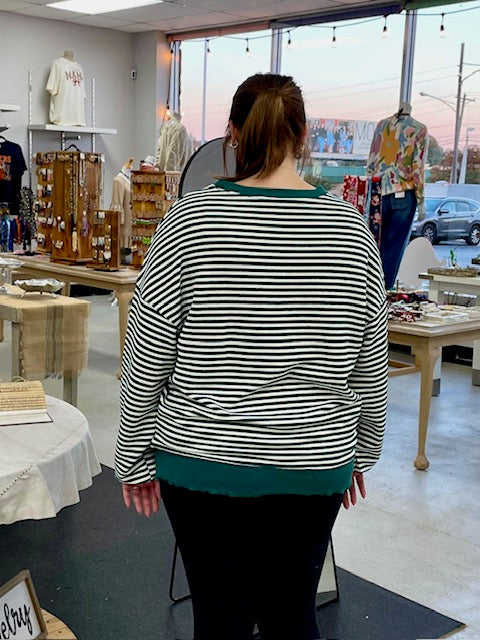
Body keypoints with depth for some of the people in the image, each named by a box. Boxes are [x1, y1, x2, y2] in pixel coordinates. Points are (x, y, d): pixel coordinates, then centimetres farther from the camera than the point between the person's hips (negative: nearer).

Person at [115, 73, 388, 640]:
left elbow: (146, 362, -8)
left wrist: (135, 458, 4)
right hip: (315, 466, 2)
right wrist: (360, 452, 17)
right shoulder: (351, 230, -4)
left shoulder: (189, 221, -11)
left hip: (205, 464, -2)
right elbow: (370, 372, 3)